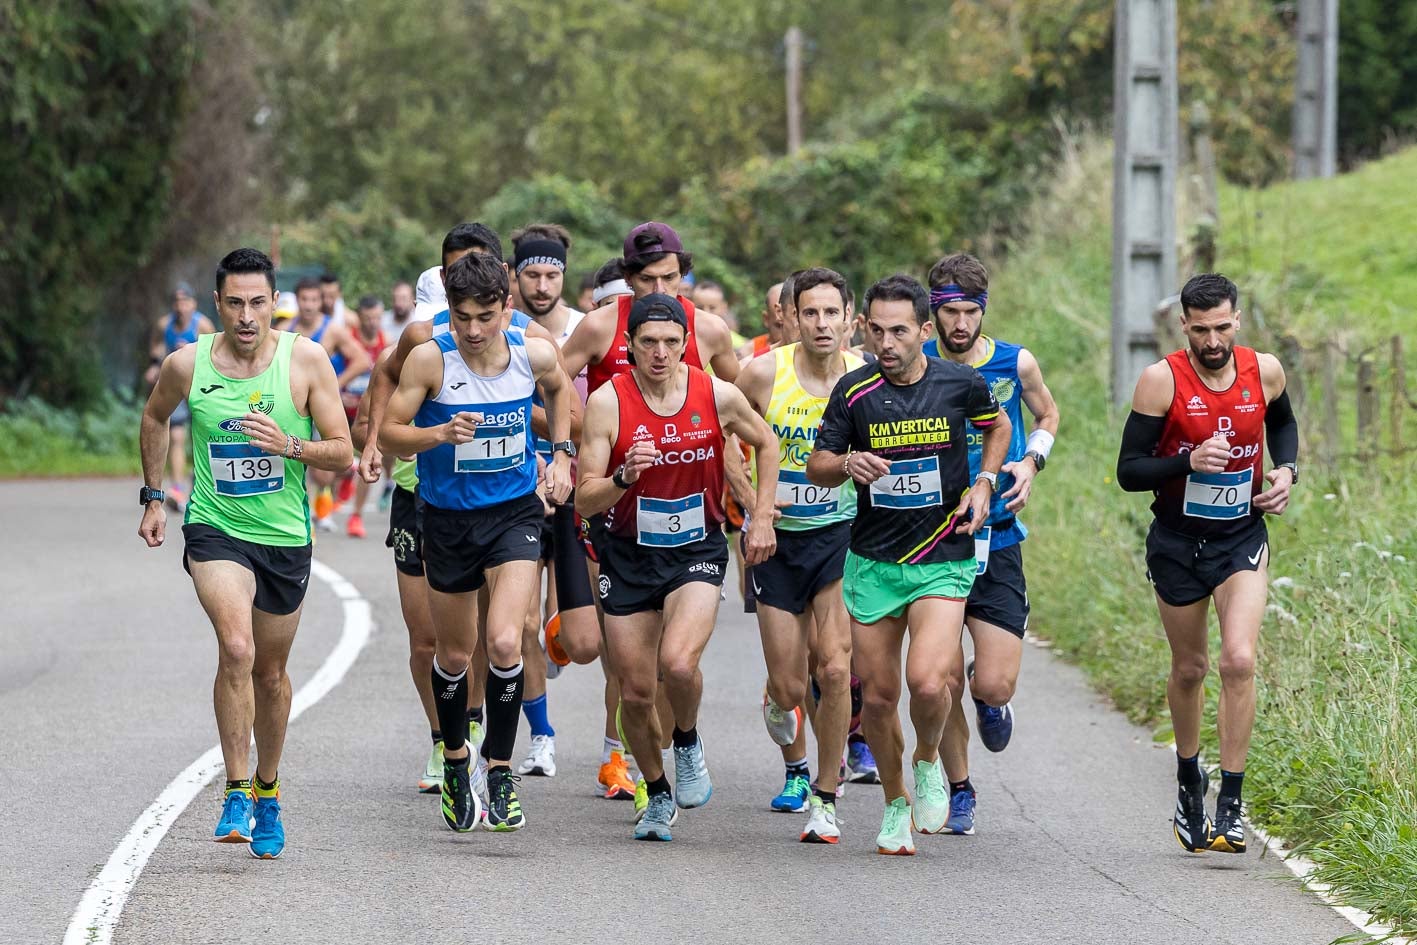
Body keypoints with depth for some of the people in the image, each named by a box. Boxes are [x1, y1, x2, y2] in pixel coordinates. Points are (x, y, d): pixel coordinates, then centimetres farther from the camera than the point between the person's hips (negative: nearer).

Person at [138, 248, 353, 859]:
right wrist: (153, 496, 17)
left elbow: (342, 453, -6)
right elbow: (155, 418, 16)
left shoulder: (305, 361, -9)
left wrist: (290, 446, -24)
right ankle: (236, 793, -17)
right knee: (236, 649, -24)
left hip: (285, 535, 1)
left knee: (271, 672, 15)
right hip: (215, 528, -1)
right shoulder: (186, 365, -7)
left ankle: (266, 790, 36)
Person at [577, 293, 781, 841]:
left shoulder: (717, 396, -9)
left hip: (697, 551, -1)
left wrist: (762, 518, 7)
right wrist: (624, 478, -31)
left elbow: (766, 444, 12)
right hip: (629, 555, 1)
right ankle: (658, 795, 31)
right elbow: (585, 501, -12)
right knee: (635, 693, 5)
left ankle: (688, 742, 7)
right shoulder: (608, 402, -13)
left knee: (678, 662, -26)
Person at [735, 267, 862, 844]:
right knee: (789, 686, 0)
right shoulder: (764, 374, -11)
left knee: (834, 669, -15)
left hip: (840, 535, 0)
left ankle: (825, 798, 2)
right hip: (778, 536, 0)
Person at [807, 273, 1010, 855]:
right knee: (877, 695, 5)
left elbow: (998, 426, 17)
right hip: (872, 562, 2)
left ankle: (928, 763, 11)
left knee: (927, 681, -21)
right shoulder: (854, 390, -5)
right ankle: (896, 805, 28)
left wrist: (983, 484, 2)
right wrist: (846, 463, -20)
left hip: (942, 560, -2)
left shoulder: (960, 382, -5)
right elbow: (817, 467, 2)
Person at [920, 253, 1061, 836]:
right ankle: (959, 792, 23)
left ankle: (988, 697, 29)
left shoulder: (1016, 364, -3)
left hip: (996, 543, 0)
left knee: (993, 689, -9)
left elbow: (1047, 414, 18)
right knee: (944, 685, 1)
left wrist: (1031, 462, 0)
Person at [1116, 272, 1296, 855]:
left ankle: (1230, 804, -12)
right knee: (1189, 669, 12)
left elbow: (1282, 422, 19)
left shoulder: (1264, 371, -5)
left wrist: (1286, 470, 0)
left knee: (1239, 660, -17)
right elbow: (1128, 471, -13)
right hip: (1177, 540, -1)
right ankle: (1188, 779, 38)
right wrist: (1188, 462, -29)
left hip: (1242, 536, 1)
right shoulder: (1161, 380, -14)